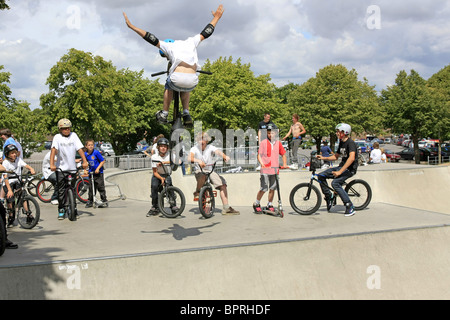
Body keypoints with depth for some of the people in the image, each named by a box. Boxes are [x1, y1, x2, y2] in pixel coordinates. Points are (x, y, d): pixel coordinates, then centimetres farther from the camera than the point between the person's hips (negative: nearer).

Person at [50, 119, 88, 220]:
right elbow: (53, 150, -16)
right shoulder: (57, 137, -4)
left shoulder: (73, 135, 3)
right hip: (60, 168, -2)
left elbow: (79, 149, -3)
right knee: (61, 190, -1)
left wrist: (84, 161, -16)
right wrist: (52, 164, -29)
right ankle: (61, 210, 8)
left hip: (72, 167, 2)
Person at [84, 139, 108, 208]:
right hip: (91, 173, 4)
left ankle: (104, 201, 2)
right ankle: (90, 201, 19)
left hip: (98, 172, -4)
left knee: (101, 187, -4)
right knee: (91, 188, 9)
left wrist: (98, 168, -17)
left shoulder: (96, 152, -14)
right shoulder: (85, 154, 1)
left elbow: (102, 161, -11)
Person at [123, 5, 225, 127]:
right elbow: (206, 33, 34)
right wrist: (216, 17, 48)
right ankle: (186, 114, 23)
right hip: (192, 83, 3)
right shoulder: (190, 42, 26)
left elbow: (151, 38, 14)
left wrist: (131, 26, 20)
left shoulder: (169, 46, 17)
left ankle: (164, 114, 33)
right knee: (185, 88, 39)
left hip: (177, 79, -2)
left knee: (169, 86, 35)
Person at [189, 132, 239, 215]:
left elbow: (218, 151, -22)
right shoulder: (194, 149, -4)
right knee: (202, 176, -40)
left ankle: (226, 208, -11)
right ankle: (197, 192, -11)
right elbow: (190, 158, -23)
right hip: (199, 171, -3)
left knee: (223, 184, -15)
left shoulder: (210, 148, -2)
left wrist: (225, 157, -44)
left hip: (210, 171, 3)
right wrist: (198, 161, -44)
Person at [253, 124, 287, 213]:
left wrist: (284, 164, 2)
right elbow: (259, 155, -3)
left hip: (274, 169, 4)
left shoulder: (278, 143, 8)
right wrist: (261, 163, -20)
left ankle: (269, 205, 25)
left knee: (272, 188, 9)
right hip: (265, 169, -4)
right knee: (263, 189, -6)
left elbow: (283, 154, 16)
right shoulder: (263, 142, -2)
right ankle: (256, 204, 14)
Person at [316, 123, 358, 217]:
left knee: (335, 183, -29)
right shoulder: (341, 142, 12)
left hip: (350, 169, -9)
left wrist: (340, 172, -35)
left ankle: (350, 207, -23)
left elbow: (352, 158, -32)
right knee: (321, 176, -1)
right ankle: (329, 196, 14)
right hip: (342, 166, 9)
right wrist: (323, 158, 9)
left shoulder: (350, 143, -17)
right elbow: (336, 156, 24)